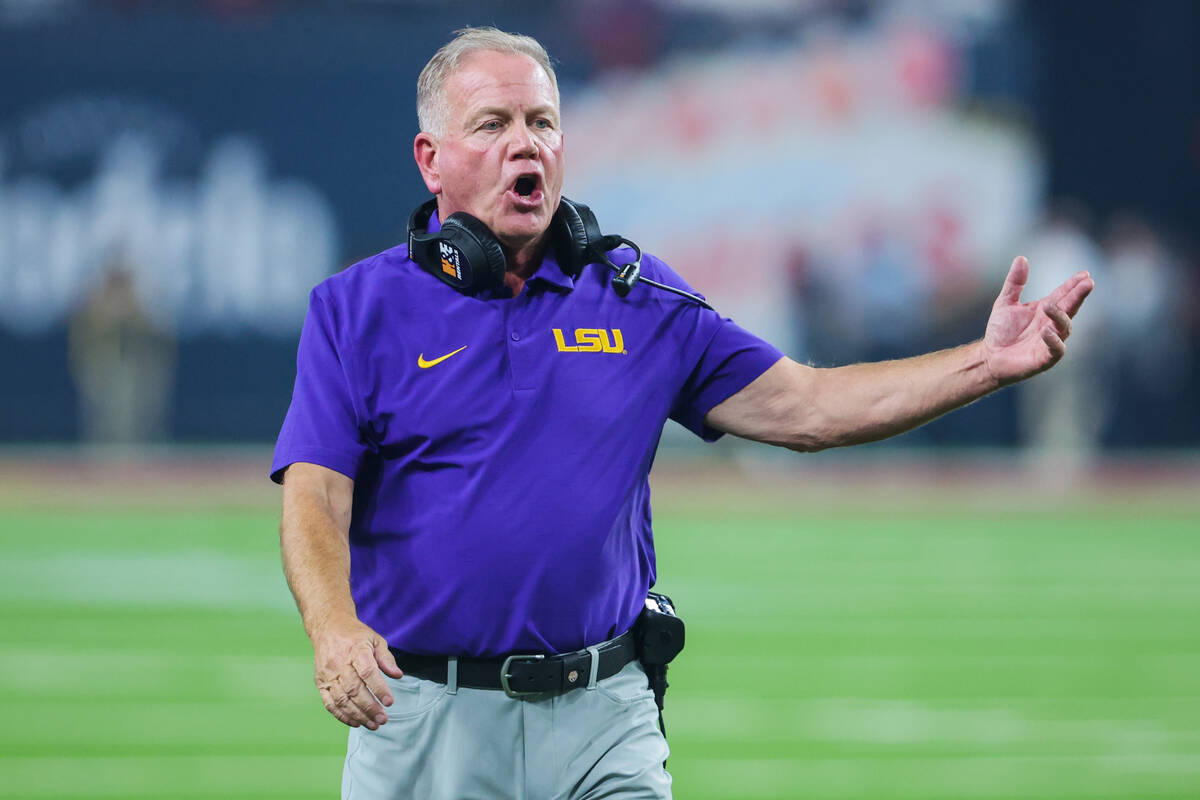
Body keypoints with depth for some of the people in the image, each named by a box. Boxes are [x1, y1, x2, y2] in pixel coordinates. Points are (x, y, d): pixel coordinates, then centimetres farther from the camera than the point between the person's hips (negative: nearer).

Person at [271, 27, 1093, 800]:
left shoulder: (638, 298, 10)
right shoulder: (356, 309, 1)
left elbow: (801, 408, 8)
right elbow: (315, 499, -7)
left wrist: (986, 363, -2)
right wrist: (334, 628, -28)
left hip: (602, 719, 2)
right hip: (423, 716, -2)